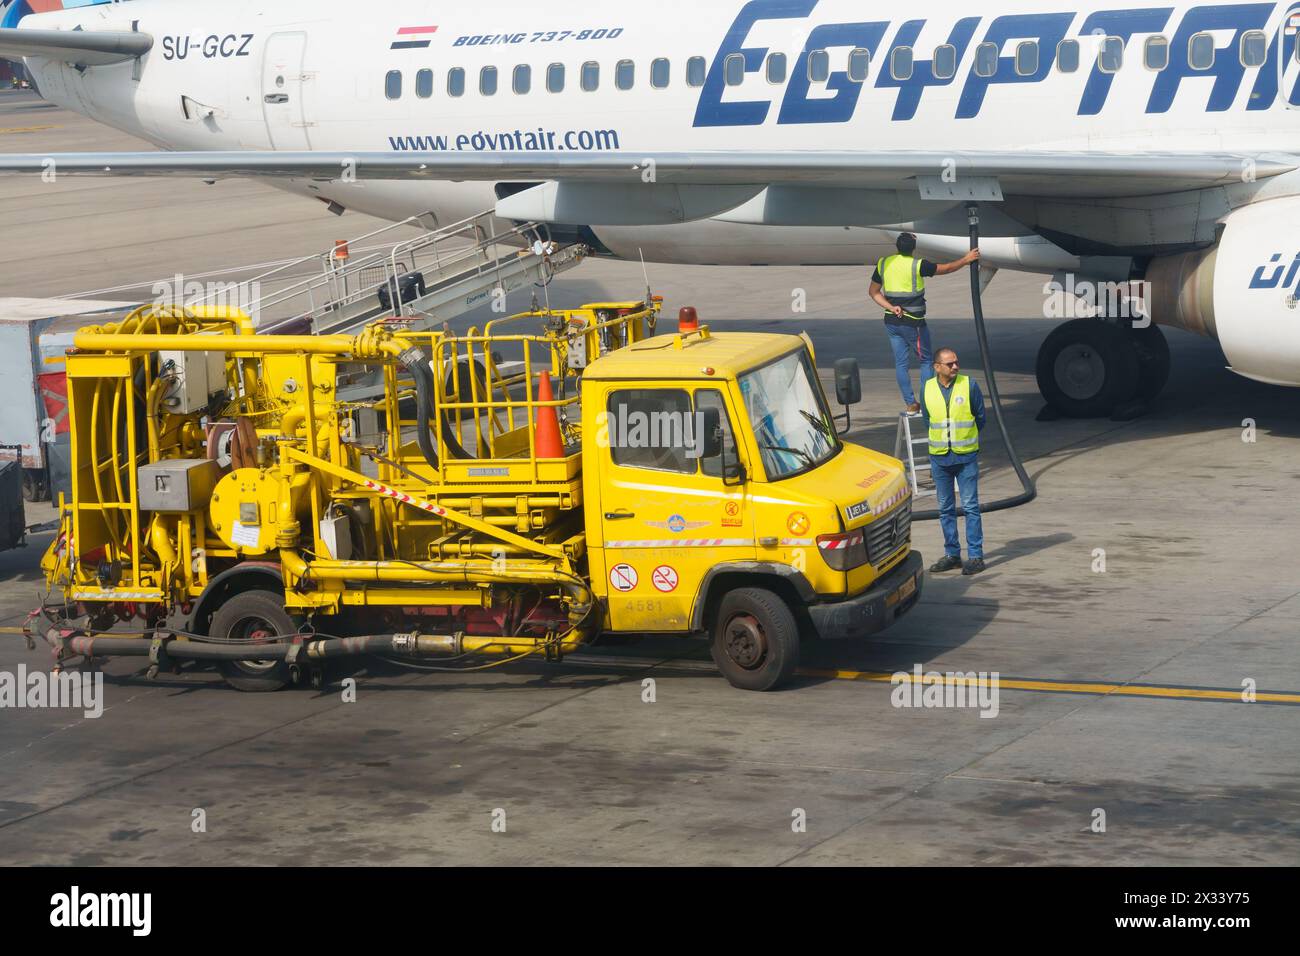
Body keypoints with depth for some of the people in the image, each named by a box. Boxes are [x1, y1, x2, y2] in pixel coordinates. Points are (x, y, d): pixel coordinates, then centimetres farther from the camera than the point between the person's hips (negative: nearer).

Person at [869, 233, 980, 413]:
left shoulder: (883, 263, 1)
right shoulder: (917, 265, -13)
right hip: (912, 322, -5)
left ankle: (910, 404, 12)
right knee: (925, 361, 8)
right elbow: (946, 268, 0)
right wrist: (965, 259, 13)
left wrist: (890, 307, -4)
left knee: (901, 363, 9)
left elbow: (874, 292, 5)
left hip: (892, 322, 5)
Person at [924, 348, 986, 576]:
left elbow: (980, 418, 5)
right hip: (939, 457, 3)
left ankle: (975, 556, -1)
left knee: (970, 507, -4)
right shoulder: (927, 389, 1)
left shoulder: (969, 386, -6)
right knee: (945, 509, 9)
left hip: (966, 457, -3)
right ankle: (952, 555, 17)